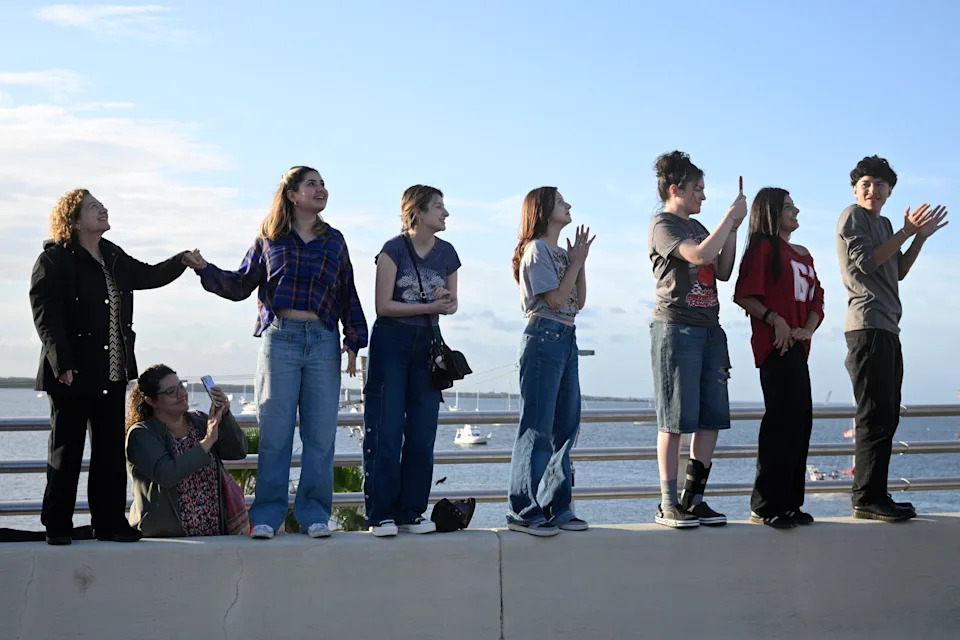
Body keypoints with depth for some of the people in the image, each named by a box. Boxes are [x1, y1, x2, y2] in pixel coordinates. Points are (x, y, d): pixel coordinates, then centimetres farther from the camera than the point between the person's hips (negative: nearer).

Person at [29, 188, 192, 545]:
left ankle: (110, 523, 14)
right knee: (66, 450, 1)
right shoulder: (54, 260, -7)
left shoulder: (114, 257, 14)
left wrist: (182, 261, 15)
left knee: (112, 451, 8)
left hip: (113, 372, 7)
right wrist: (62, 364, -21)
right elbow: (45, 315, -13)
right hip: (74, 373, -6)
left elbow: (148, 276, 29)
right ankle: (57, 526, 9)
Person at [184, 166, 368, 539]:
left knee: (321, 432, 0)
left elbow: (348, 295, 15)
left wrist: (354, 341, 9)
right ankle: (267, 515, 4)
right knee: (274, 430, -3)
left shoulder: (334, 241, 14)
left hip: (323, 341, 2)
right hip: (279, 338, -2)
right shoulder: (269, 239, 10)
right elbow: (242, 284, 12)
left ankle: (314, 513, 8)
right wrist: (205, 269, 0)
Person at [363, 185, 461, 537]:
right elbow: (384, 305, -11)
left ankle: (412, 512, 11)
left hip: (427, 345, 5)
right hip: (391, 343, -5)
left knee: (422, 433, 4)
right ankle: (381, 515, 0)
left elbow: (452, 304, 12)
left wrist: (446, 303, -11)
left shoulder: (446, 253, 8)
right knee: (385, 432, -5)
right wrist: (429, 307, -16)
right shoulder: (394, 249, -7)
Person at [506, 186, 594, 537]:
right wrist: (576, 263, -5)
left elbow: (579, 301, 14)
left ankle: (556, 508, 14)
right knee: (537, 426, -10)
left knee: (566, 425, 8)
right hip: (543, 337, -9)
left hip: (566, 339, 9)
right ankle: (523, 511, -8)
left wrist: (581, 261, 7)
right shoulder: (536, 249, -6)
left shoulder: (562, 252, 19)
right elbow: (556, 299, -14)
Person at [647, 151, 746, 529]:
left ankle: (694, 499, 9)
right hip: (676, 327, -8)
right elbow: (700, 255, -19)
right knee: (675, 420, -7)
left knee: (712, 419, 4)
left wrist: (733, 229, 9)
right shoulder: (663, 225, -3)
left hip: (709, 330, 8)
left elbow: (723, 272, 16)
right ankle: (668, 505, -4)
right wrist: (730, 217, -11)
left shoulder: (697, 226, 22)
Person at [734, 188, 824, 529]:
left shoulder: (803, 255, 21)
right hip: (775, 346, -8)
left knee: (801, 420, 7)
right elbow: (744, 295, -9)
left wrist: (808, 328, -2)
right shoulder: (764, 247, -2)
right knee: (783, 418, -12)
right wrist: (774, 319, -18)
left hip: (798, 347, 8)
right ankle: (766, 506, -9)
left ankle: (790, 502, 14)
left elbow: (817, 300, 16)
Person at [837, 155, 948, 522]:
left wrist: (920, 237, 14)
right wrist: (906, 232, -13)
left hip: (886, 327, 10)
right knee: (875, 416, -14)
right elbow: (865, 260, -15)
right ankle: (867, 499, -16)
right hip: (868, 324, -10)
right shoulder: (853, 216, -2)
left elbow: (898, 271, 23)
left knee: (885, 417, 8)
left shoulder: (884, 224, 24)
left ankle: (872, 496, 11)